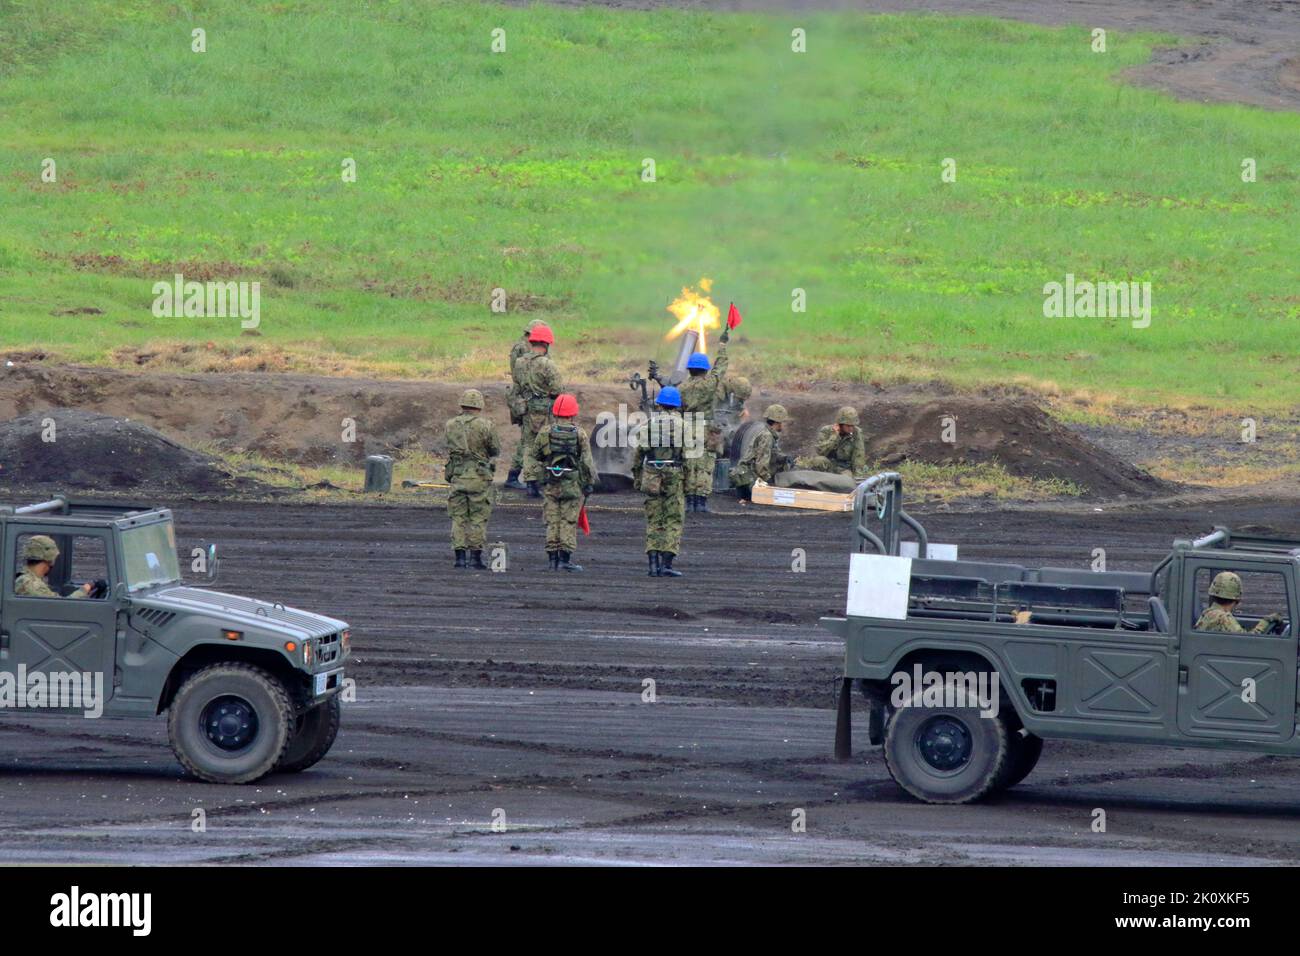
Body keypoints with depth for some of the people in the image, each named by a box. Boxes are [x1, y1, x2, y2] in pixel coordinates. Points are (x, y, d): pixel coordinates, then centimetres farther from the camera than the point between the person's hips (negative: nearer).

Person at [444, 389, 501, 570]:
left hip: (456, 475, 3)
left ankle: (459, 556, 5)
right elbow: (496, 450, 0)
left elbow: (451, 447, 11)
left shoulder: (450, 425, 1)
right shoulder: (485, 425, -9)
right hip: (479, 477, -3)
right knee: (478, 518, 4)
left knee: (458, 518, 9)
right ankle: (476, 556, 2)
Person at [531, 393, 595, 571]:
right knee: (569, 522, 1)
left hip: (550, 484, 2)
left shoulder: (544, 433, 1)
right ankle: (565, 558, -4)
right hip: (572, 485, -2)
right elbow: (587, 462, -5)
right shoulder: (580, 434, -5)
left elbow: (532, 456, 7)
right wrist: (589, 483, 1)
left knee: (552, 522, 7)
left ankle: (553, 559, 6)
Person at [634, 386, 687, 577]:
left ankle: (653, 563, 2)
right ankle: (666, 563, -9)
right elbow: (687, 455, -5)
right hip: (674, 476, -2)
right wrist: (690, 481, 0)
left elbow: (638, 454, 6)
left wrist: (637, 479, 13)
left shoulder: (647, 425, 6)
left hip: (651, 476, 2)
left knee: (653, 521, 9)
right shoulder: (681, 425, -1)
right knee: (673, 521, 1)